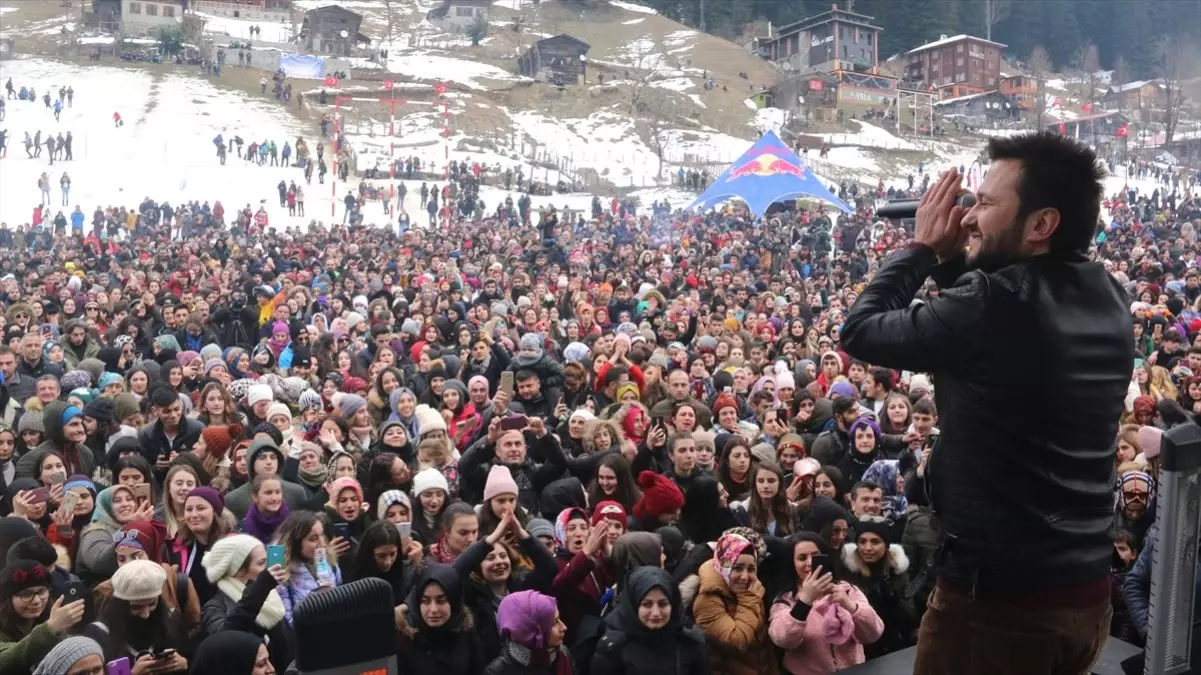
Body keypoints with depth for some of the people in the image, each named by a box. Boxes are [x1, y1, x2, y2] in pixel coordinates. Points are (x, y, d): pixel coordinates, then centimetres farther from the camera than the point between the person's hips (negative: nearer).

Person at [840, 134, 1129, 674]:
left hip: (998, 594, -7)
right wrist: (951, 261, 6)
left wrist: (922, 247, -2)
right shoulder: (1108, 300, 1)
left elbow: (860, 331, -12)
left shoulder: (997, 304, -24)